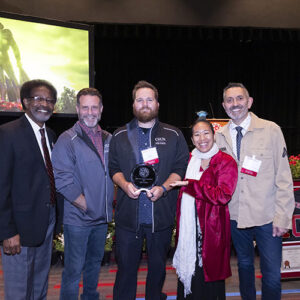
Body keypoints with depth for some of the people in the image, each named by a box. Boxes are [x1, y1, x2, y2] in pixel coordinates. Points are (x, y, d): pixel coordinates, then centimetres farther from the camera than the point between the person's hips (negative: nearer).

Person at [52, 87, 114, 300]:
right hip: (78, 219, -6)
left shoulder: (109, 139, 7)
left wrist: (110, 205, 4)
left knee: (95, 263, 21)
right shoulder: (67, 140, -11)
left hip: (102, 217, 6)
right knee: (74, 269, 5)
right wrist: (87, 207, -16)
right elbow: (63, 182, -16)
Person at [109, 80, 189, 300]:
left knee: (158, 266, 16)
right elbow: (114, 167, 8)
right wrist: (125, 185, -12)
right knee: (126, 267, 9)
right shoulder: (120, 136, 8)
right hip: (128, 216, 1)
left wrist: (163, 187, -15)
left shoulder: (174, 135, 4)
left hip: (162, 216, 0)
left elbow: (181, 168, 1)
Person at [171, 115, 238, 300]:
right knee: (187, 274, 12)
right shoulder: (188, 160, 10)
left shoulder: (226, 162, -5)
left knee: (208, 278, 5)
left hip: (210, 229, -4)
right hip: (188, 228, 4)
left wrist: (190, 185, -18)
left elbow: (223, 195, -18)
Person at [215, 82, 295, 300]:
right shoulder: (220, 136, 4)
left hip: (267, 217, -3)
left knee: (272, 274, 3)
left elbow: (283, 176, -5)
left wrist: (282, 216, -9)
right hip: (236, 216, 3)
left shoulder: (271, 130, -5)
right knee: (244, 265, 20)